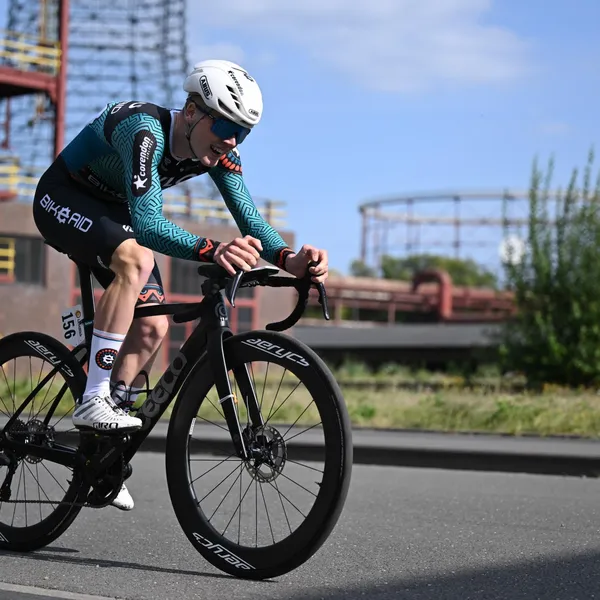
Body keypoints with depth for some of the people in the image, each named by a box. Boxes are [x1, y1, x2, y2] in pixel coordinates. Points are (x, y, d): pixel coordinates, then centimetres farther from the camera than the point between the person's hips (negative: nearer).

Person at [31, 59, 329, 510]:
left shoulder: (219, 153, -15)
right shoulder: (146, 130, -37)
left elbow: (250, 219, -19)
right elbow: (147, 222, -47)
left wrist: (289, 259, -40)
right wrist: (211, 251, -62)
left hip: (113, 214, 8)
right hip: (63, 199, -7)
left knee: (152, 326, -5)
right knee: (136, 259, -36)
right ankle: (93, 400, -30)